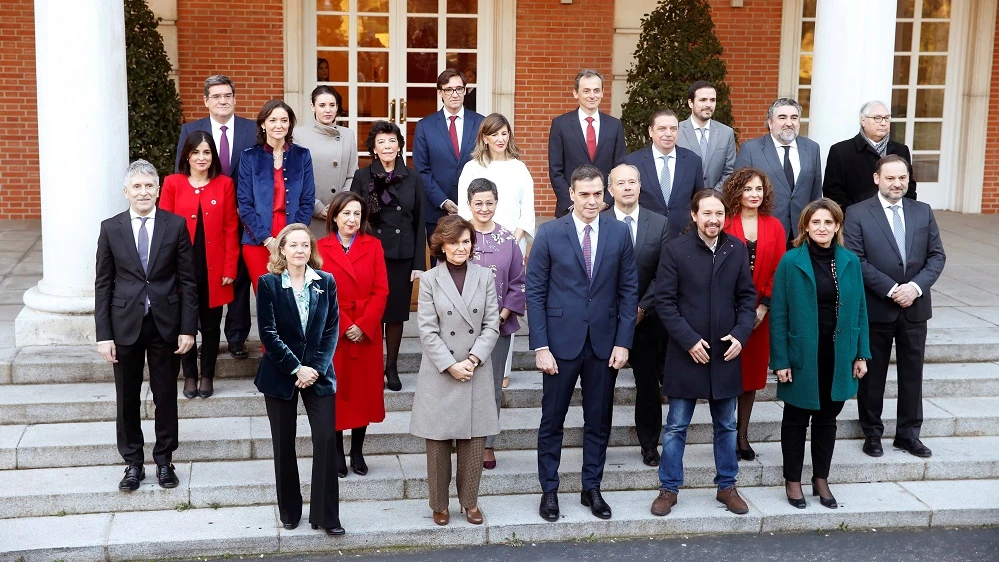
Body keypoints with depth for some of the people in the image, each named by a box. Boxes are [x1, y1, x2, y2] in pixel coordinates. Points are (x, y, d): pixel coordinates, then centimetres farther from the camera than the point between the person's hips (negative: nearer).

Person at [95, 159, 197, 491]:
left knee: (166, 397, 9)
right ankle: (133, 463, 23)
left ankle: (164, 461, 24)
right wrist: (103, 334, -4)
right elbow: (103, 285, 1)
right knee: (128, 399, 9)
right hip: (125, 326, 1)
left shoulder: (176, 226, -1)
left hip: (165, 325, 0)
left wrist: (188, 328, -5)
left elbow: (188, 281, 0)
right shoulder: (110, 228, 1)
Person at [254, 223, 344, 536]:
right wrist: (296, 368, -13)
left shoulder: (326, 282, 3)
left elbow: (332, 329, 1)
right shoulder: (268, 283, -3)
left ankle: (326, 516, 2)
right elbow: (268, 333, -8)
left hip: (319, 373, 1)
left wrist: (317, 368, -10)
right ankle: (289, 512, 20)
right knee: (284, 446, 7)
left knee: (326, 441, -6)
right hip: (280, 374, -1)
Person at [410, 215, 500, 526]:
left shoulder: (485, 276, 4)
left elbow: (491, 325, 1)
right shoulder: (429, 280, -1)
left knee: (474, 440, 6)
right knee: (438, 441, 5)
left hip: (477, 373, 2)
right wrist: (450, 366, -12)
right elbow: (427, 331, -5)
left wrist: (473, 359, -11)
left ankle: (470, 500, 21)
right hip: (439, 374, -1)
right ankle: (439, 504, 19)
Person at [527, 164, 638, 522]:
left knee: (598, 422, 11)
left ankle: (592, 488, 26)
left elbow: (629, 290, 4)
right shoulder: (550, 233, -5)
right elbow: (535, 292, -5)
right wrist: (540, 346, -10)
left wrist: (623, 342, -3)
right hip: (561, 341, -2)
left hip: (604, 342, 2)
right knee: (552, 421, 7)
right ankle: (549, 490, 21)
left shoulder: (619, 233, 1)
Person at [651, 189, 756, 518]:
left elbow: (747, 297, 6)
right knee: (676, 426, 6)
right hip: (686, 352, -3)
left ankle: (727, 486, 27)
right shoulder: (676, 250, -9)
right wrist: (689, 340, -15)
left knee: (726, 426, 14)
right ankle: (668, 488, 18)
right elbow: (664, 300, -9)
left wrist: (741, 333, -8)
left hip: (726, 354, 3)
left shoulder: (737, 250, 1)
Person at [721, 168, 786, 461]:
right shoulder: (724, 225, -6)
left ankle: (742, 435, 20)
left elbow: (778, 271, 1)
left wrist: (763, 306, -9)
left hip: (759, 312, 3)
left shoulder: (774, 227, 4)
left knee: (753, 370, 10)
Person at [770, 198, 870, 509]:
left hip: (838, 357, 3)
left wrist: (861, 354, 2)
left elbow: (859, 310, 6)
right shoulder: (791, 261, -8)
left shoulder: (850, 261, 1)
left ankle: (821, 479, 28)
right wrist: (780, 360, -12)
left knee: (827, 419, 15)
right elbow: (779, 314, -8)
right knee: (796, 420, 10)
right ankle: (792, 481, 23)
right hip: (801, 356, -3)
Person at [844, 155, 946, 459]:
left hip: (915, 307, 3)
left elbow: (937, 255, 4)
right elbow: (856, 261, -12)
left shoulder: (923, 212, 7)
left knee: (912, 373, 10)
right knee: (872, 374, 8)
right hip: (875, 308, -3)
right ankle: (872, 433, 22)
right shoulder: (858, 214, -5)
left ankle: (908, 433, 22)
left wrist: (916, 285, -12)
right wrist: (891, 289, -17)